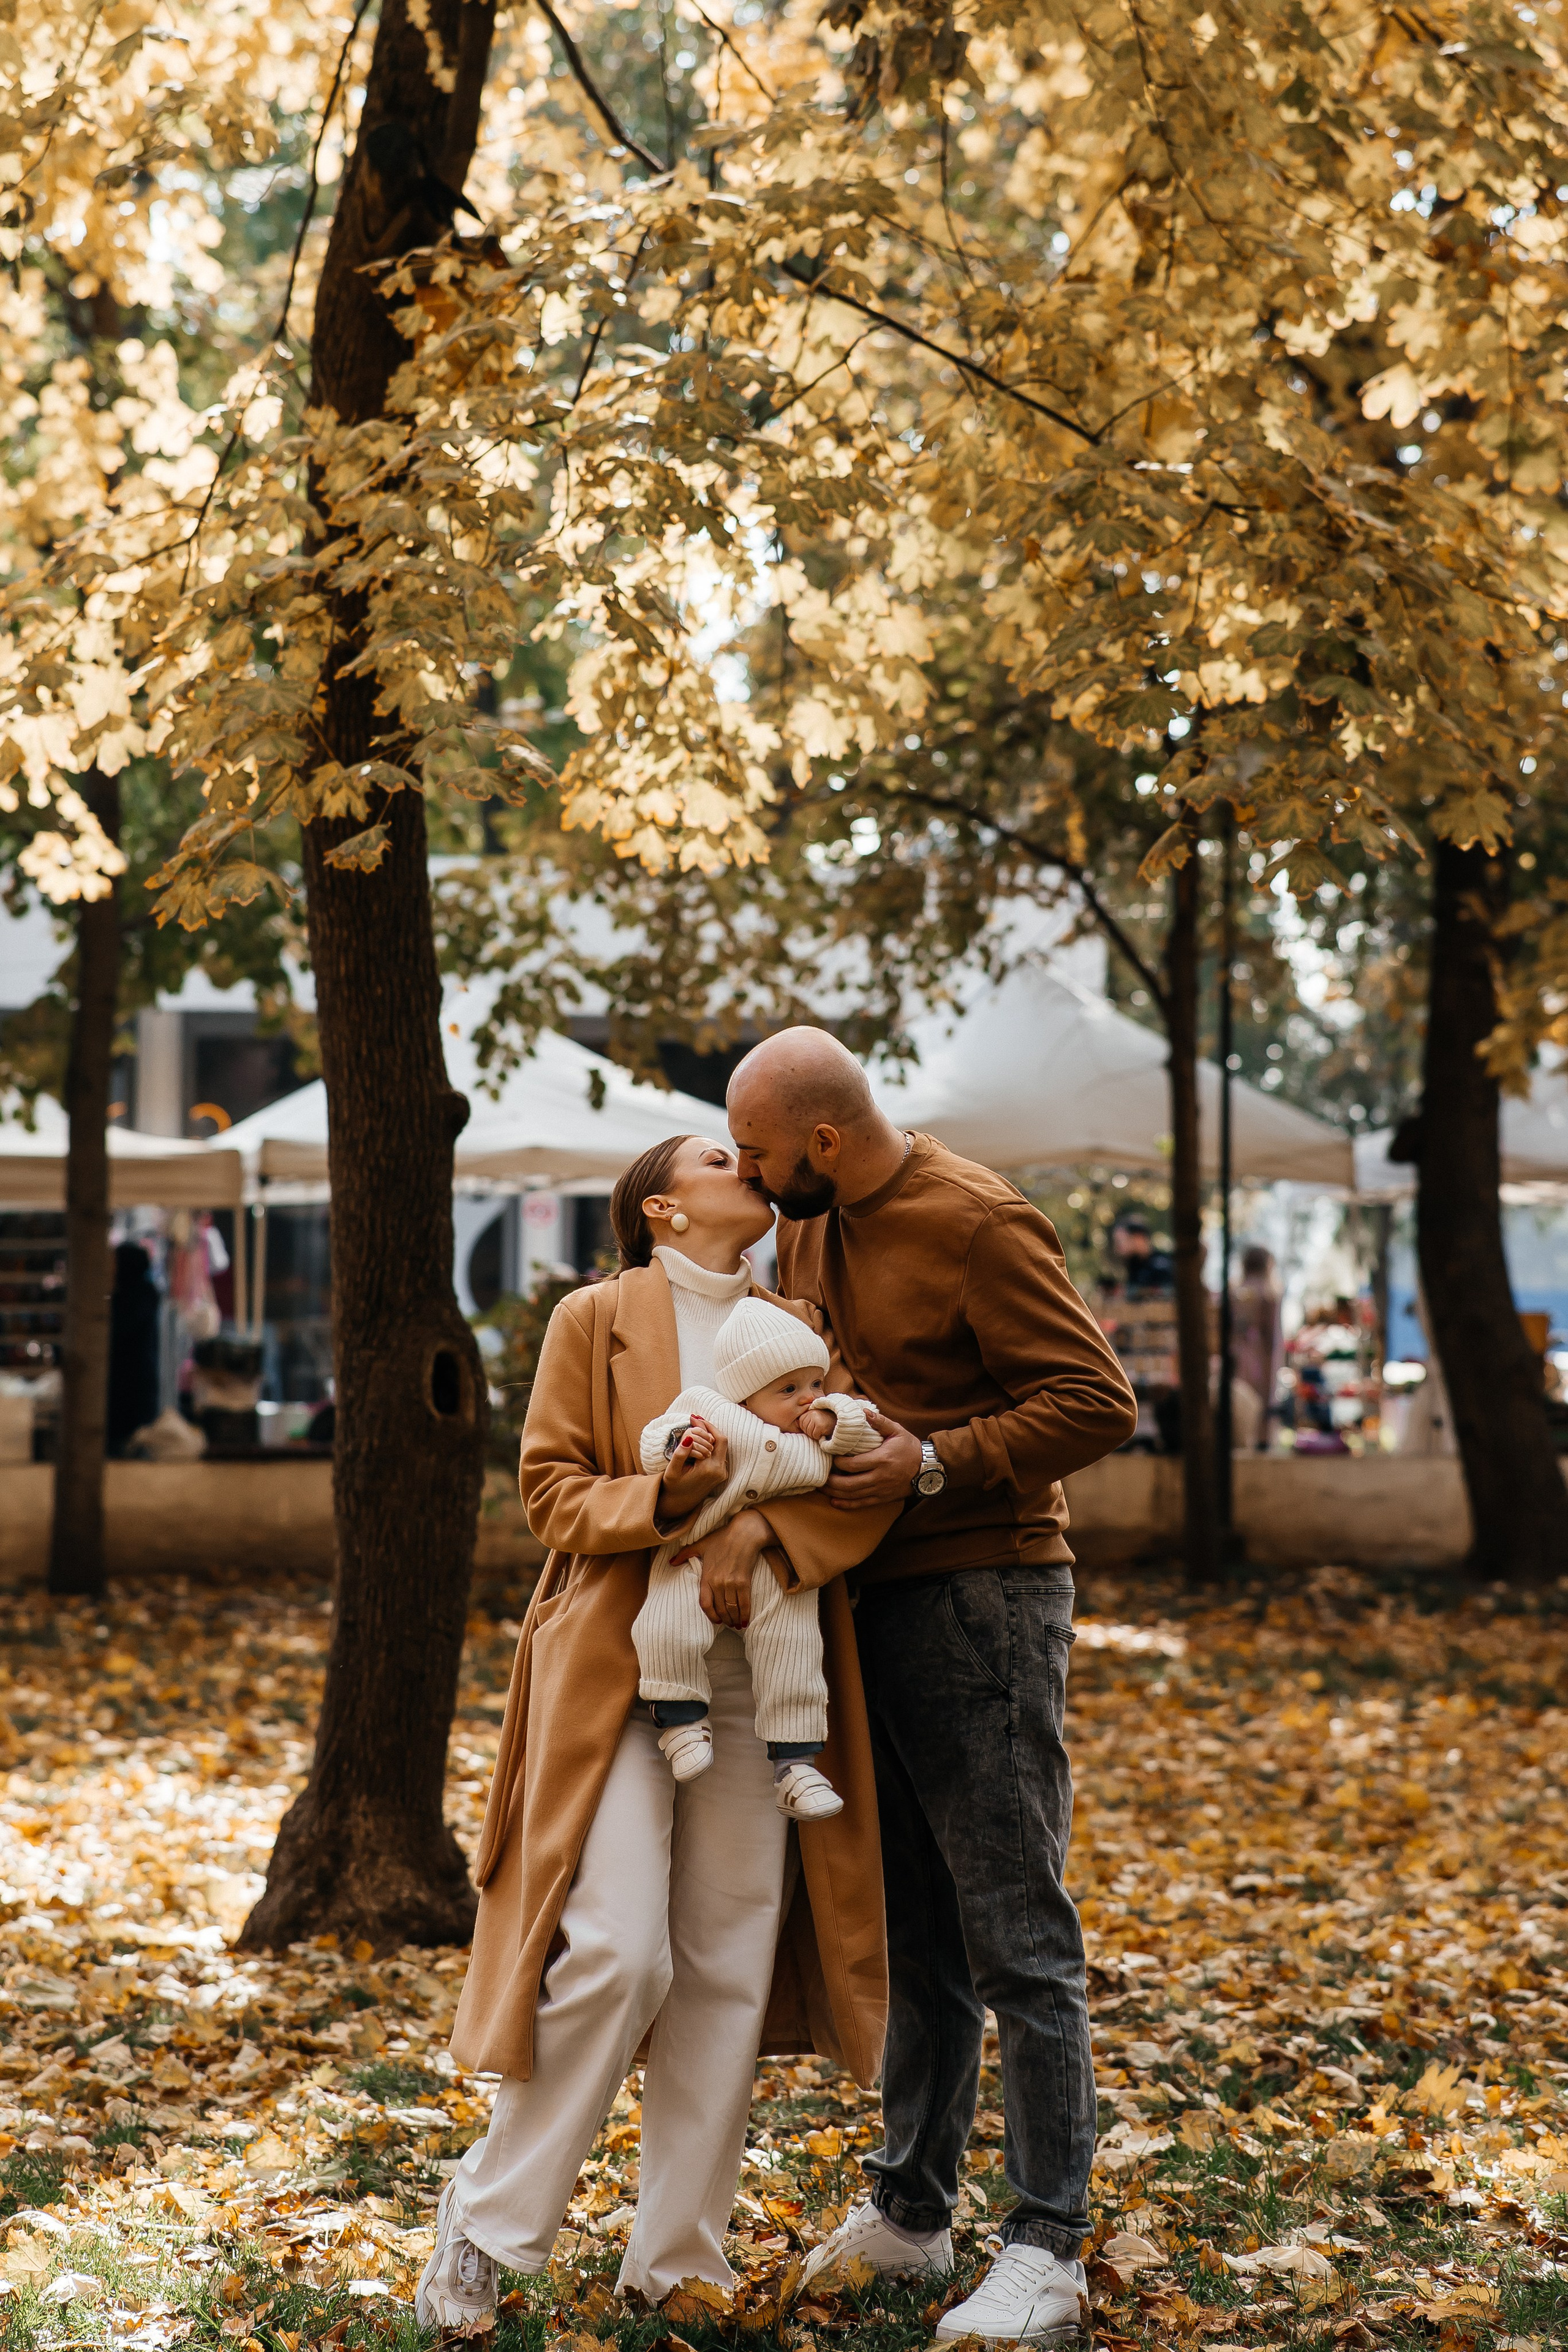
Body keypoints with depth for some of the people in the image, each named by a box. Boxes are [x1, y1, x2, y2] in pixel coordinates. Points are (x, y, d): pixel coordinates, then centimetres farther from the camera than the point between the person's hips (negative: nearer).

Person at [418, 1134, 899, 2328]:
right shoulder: (595, 1319, 6)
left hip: (756, 1671, 4)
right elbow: (552, 1486, 0)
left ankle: (676, 2263, 13)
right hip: (618, 1665, -4)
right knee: (617, 1953, -14)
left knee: (731, 1968, 2)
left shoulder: (797, 1327, 16)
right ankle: (487, 2227, 4)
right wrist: (674, 1501, -16)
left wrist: (761, 1526, -14)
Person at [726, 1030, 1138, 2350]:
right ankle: (912, 2209, 24)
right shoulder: (810, 1224, 10)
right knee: (912, 1931, 14)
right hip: (871, 1600, 8)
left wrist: (937, 1464, -23)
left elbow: (1098, 1403, -16)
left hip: (984, 1601, -8)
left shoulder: (977, 1226, -15)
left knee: (1018, 1940, -4)